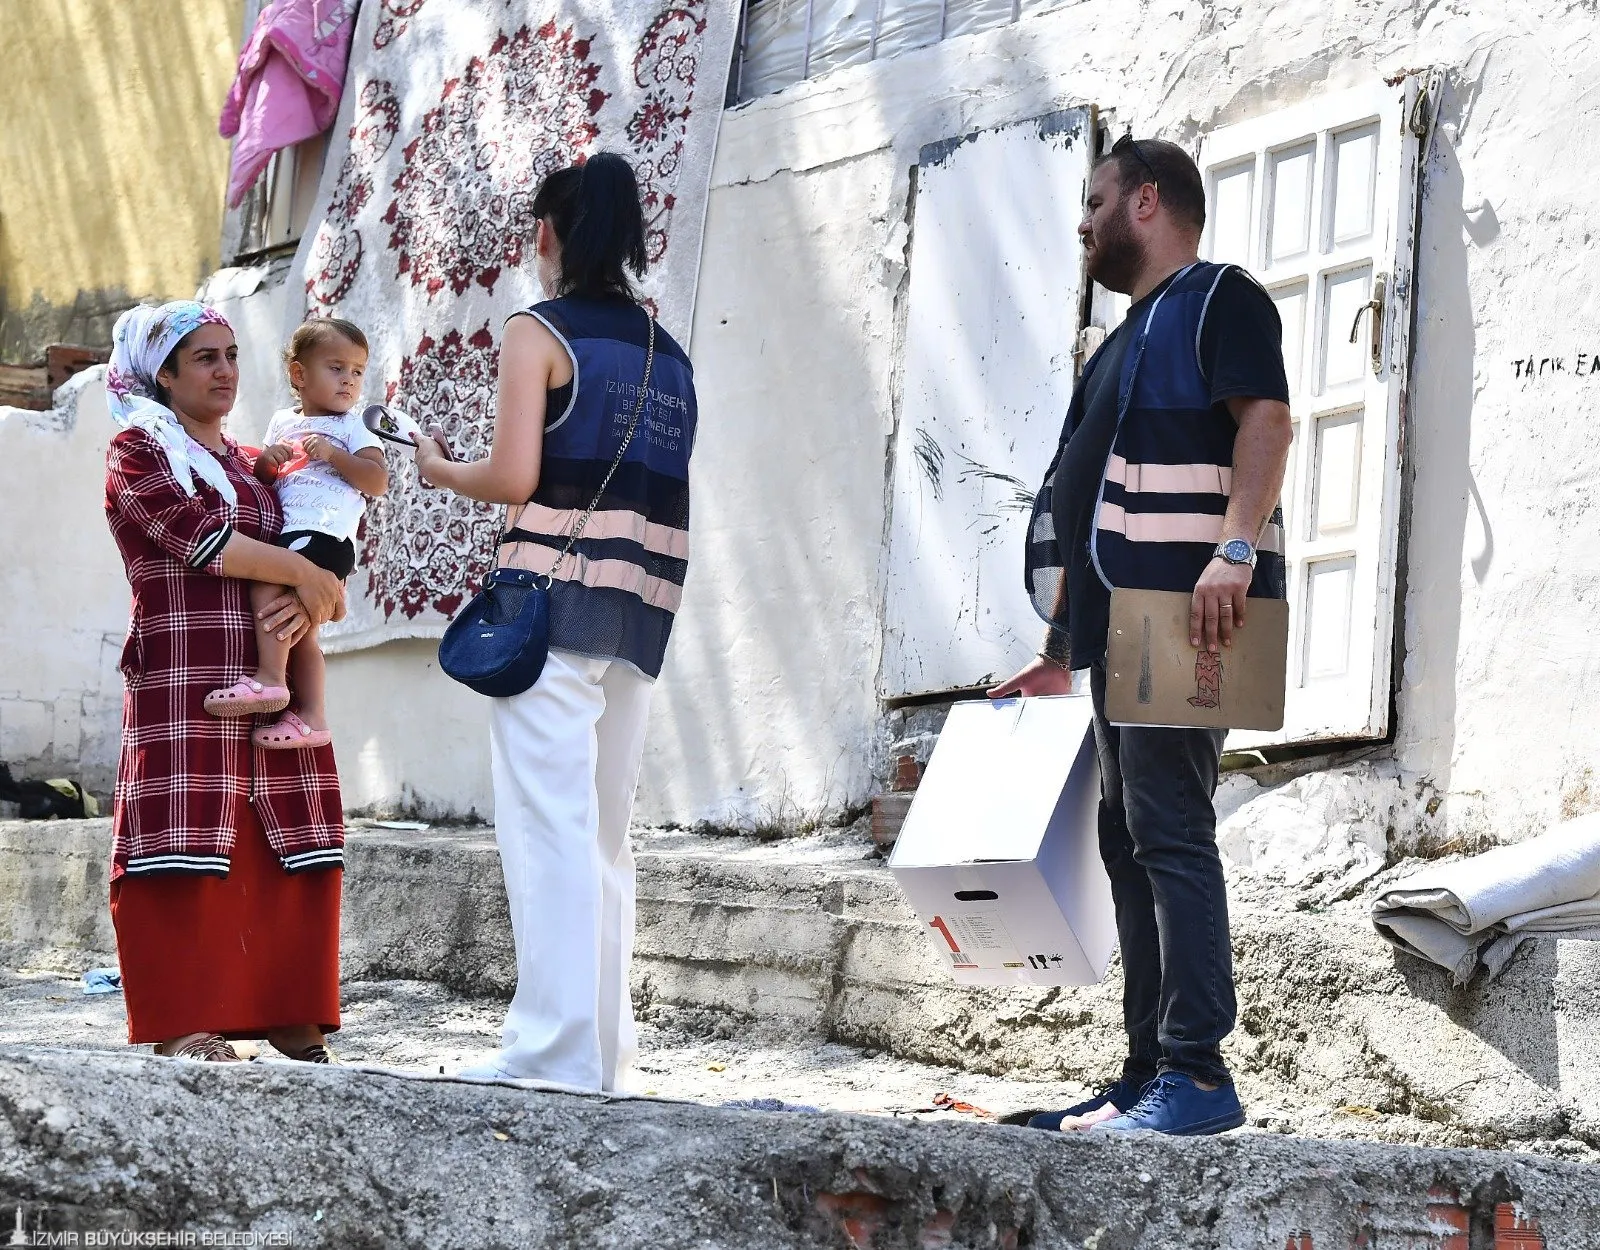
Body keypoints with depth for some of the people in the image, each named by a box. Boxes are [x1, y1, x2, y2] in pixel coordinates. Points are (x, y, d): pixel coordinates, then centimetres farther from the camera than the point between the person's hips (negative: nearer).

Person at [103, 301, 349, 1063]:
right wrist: (309, 577, -9)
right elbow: (201, 539, -11)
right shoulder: (138, 450, 3)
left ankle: (294, 1025, 4)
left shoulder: (251, 465, 23)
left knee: (291, 846, 1)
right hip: (183, 679, -6)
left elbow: (310, 556, 14)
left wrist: (306, 605, -8)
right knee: (187, 849, -8)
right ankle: (180, 1025, -6)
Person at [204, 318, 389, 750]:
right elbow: (262, 481, 23)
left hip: (325, 534, -8)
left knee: (266, 586, -27)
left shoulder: (351, 429, 3)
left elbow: (378, 481, -8)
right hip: (289, 534, 8)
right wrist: (265, 462, 1)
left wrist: (331, 453, -14)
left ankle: (270, 677, -27)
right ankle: (312, 717, 10)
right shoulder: (282, 423, 20)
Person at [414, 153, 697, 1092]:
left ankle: (556, 1046, -11)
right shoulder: (669, 353, 17)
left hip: (554, 600, -7)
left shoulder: (540, 332, -3)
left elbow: (514, 477, -11)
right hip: (641, 616, 7)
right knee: (604, 833, 12)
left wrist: (440, 470, 7)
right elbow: (667, 495, 13)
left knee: (549, 823, -7)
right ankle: (607, 1047, 13)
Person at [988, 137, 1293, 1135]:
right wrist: (1061, 654, 25)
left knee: (1168, 829, -16)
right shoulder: (1130, 340, 29)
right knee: (1131, 842, 7)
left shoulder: (1218, 298, 1)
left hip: (1186, 607, -10)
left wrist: (1235, 547, -30)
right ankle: (1150, 1076, 8)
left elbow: (1267, 418, -16)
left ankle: (1198, 1072, -19)